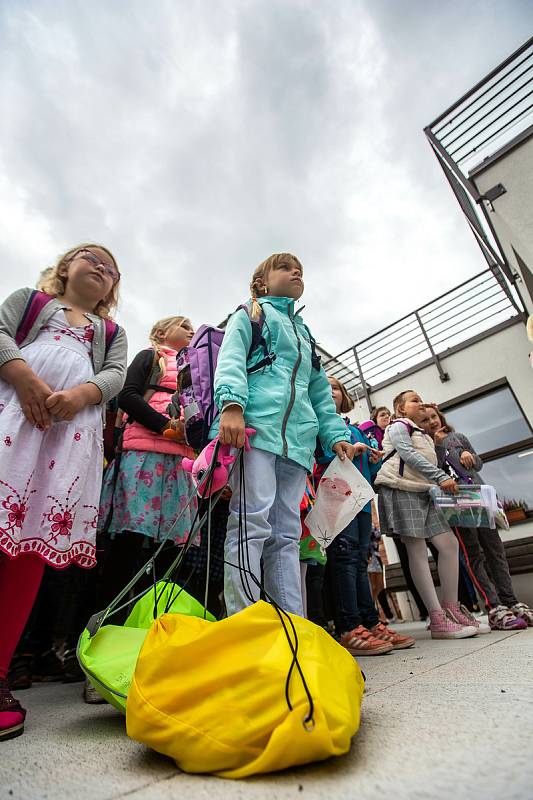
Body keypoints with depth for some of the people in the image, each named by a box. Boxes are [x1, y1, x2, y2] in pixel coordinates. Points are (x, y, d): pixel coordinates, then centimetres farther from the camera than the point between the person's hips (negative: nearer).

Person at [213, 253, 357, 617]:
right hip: (256, 424, -6)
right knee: (252, 521, -14)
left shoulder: (305, 334, 36)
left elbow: (321, 393, 31)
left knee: (287, 533, 4)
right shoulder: (250, 314, 19)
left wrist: (336, 434, 17)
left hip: (298, 438, 6)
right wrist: (232, 404, -20)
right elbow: (231, 359, 0)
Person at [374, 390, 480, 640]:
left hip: (424, 491, 9)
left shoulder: (422, 435, 29)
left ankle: (451, 609, 8)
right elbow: (408, 455, -12)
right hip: (401, 489, -9)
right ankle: (438, 620, -8)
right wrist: (441, 477, -17)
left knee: (449, 544, 0)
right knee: (418, 551, -9)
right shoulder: (398, 426, 2)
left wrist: (442, 485, 12)